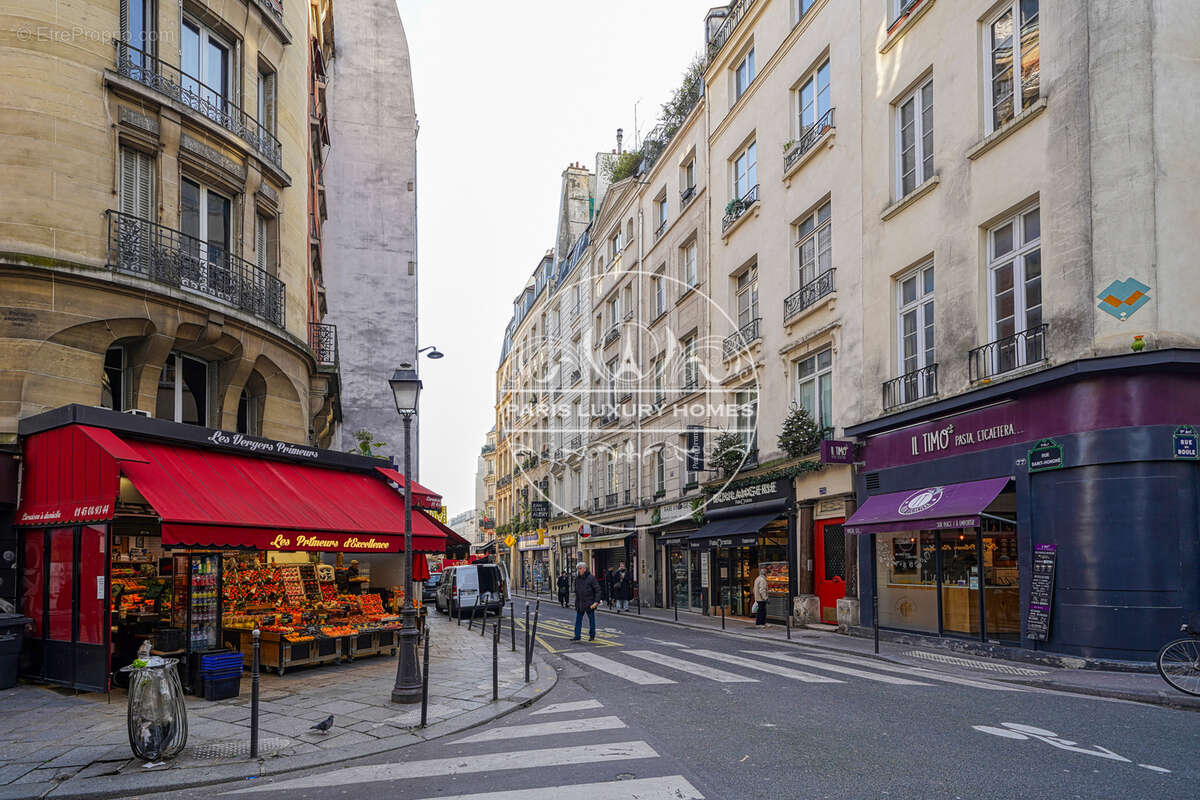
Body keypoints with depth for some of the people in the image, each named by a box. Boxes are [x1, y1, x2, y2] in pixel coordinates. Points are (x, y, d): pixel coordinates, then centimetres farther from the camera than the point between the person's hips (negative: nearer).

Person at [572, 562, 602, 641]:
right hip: (580, 604, 5)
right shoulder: (577, 578, 6)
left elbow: (597, 590, -10)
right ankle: (577, 637, 10)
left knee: (591, 620, 7)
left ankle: (592, 636, 19)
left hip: (589, 604, -5)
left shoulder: (591, 578, -10)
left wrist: (596, 601, -17)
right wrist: (576, 601, 12)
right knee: (578, 620, 5)